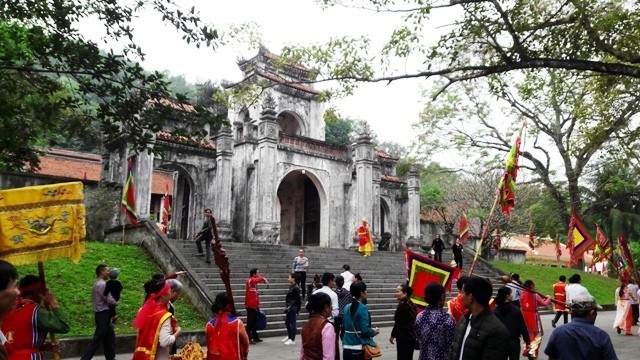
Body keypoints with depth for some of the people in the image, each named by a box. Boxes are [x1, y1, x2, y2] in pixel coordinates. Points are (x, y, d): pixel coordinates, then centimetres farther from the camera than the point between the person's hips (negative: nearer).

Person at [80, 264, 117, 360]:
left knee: (109, 338, 14)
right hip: (103, 315, -10)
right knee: (97, 340, -6)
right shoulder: (102, 284, -16)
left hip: (102, 314, 10)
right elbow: (110, 301, -18)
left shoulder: (98, 284, 16)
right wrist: (115, 302, 3)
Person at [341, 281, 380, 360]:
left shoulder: (347, 307, 5)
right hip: (359, 349, -6)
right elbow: (365, 330, -17)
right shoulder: (362, 308, -14)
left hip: (346, 348, 6)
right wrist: (374, 332, 1)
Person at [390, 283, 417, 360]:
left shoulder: (402, 305, -18)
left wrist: (393, 335, -6)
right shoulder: (411, 304, 10)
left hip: (403, 337, -9)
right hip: (411, 336, 9)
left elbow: (398, 323, -18)